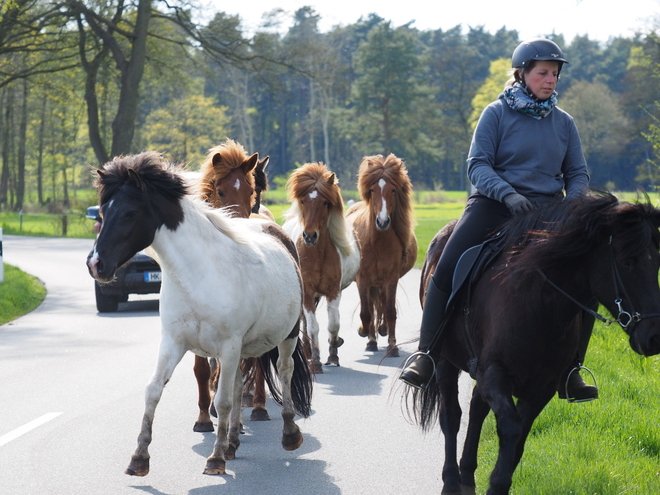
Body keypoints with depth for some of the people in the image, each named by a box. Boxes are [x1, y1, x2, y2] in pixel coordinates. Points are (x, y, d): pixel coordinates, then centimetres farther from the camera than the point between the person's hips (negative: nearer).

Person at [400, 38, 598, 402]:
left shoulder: (564, 122, 12)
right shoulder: (497, 113, 0)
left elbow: (578, 173, 15)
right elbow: (477, 164, -7)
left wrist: (571, 205, -7)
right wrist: (508, 194, -25)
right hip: (494, 205, -3)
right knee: (447, 269, -24)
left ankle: (569, 371, 1)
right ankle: (426, 354, -16)